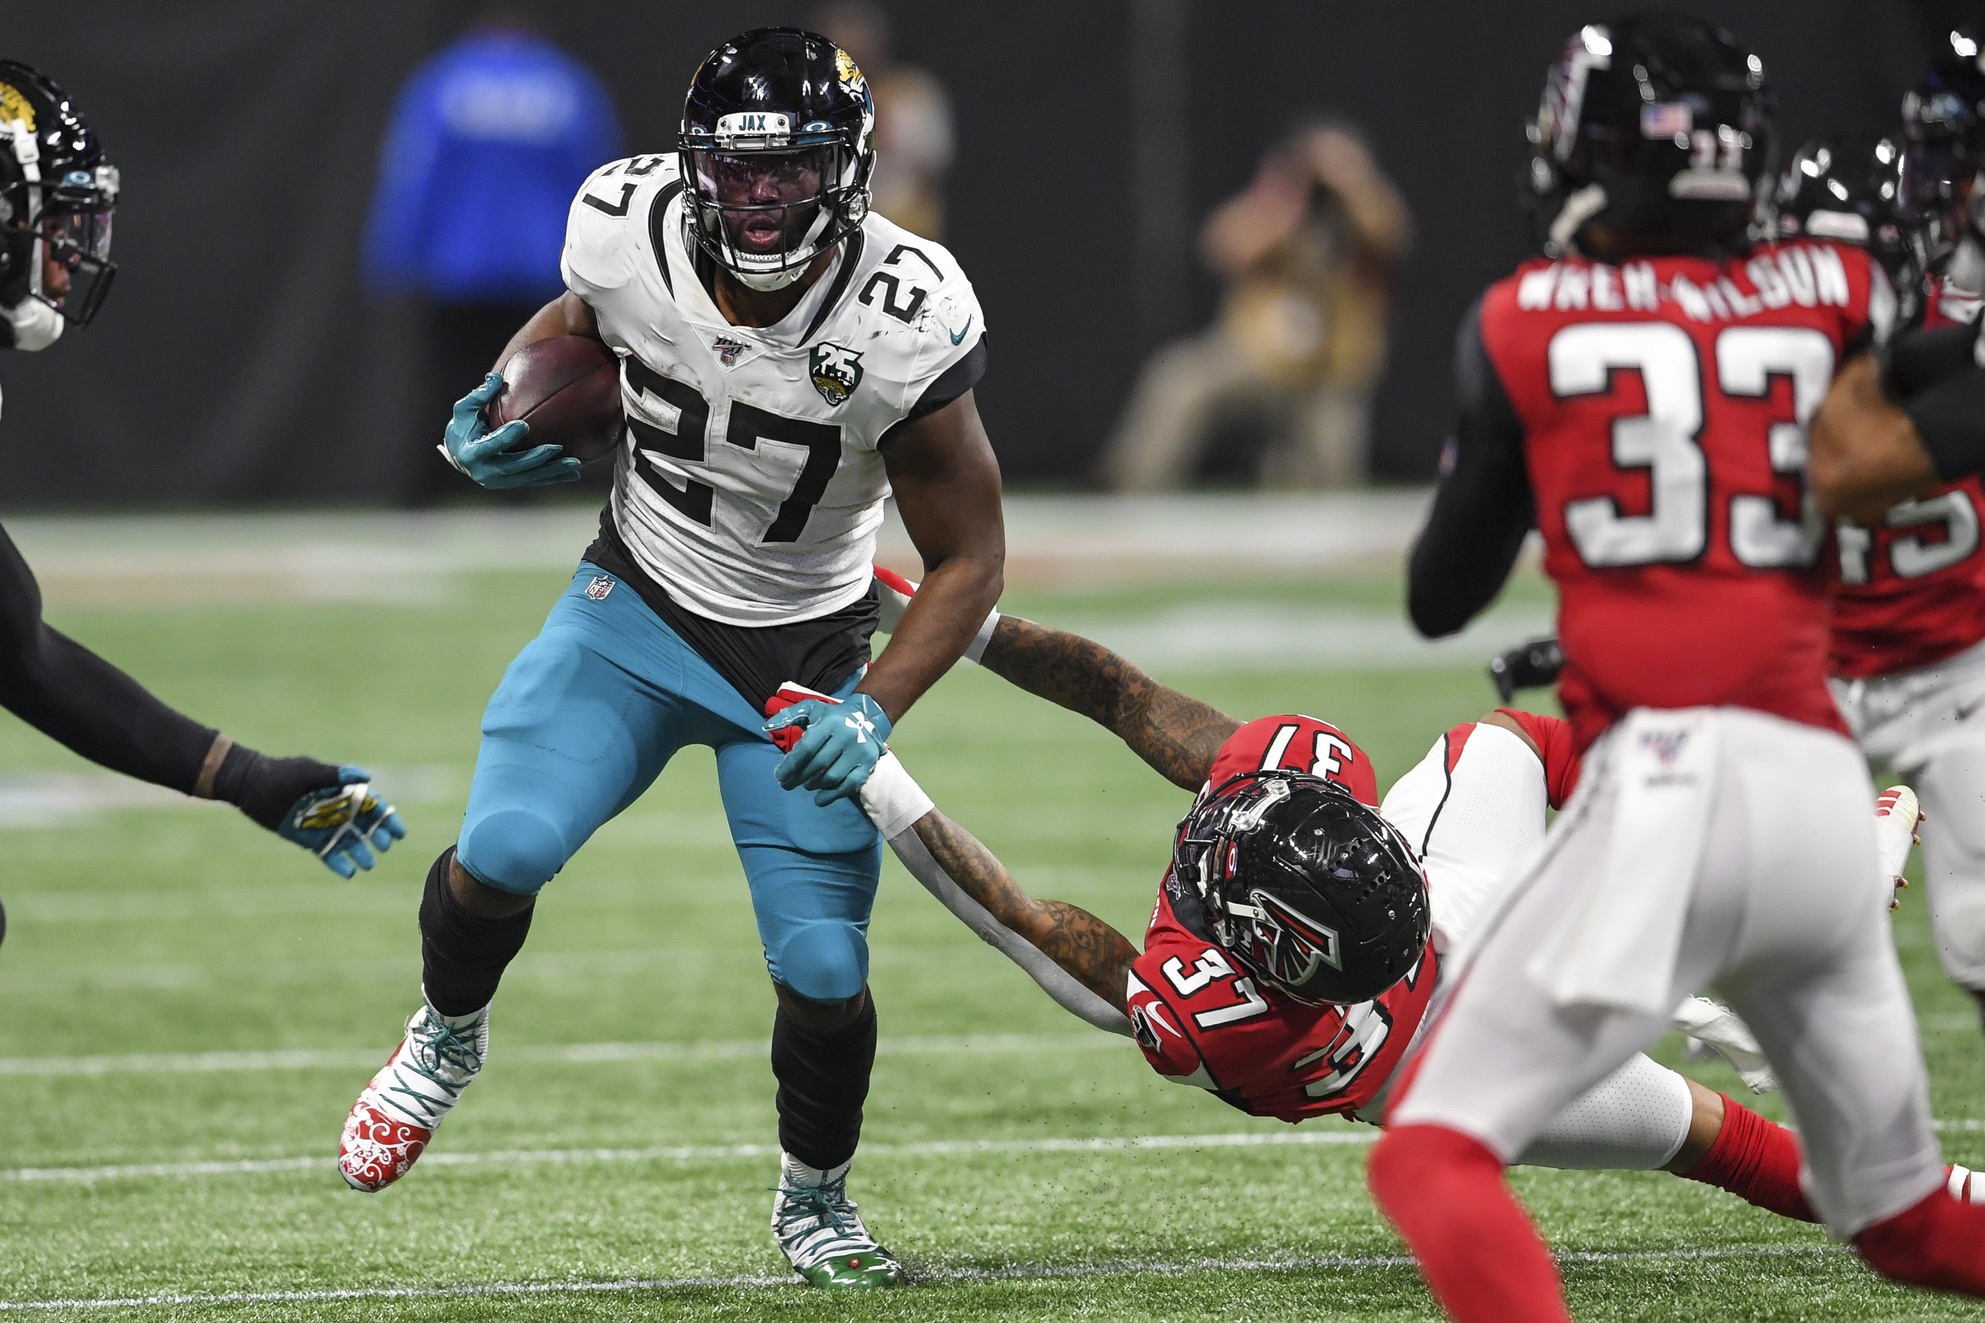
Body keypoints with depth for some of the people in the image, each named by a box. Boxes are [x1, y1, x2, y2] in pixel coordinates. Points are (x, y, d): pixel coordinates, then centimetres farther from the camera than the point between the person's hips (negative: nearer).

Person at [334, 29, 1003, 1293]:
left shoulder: (901, 324, -26)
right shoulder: (630, 231, -18)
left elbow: (969, 558, -14)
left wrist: (874, 713, -27)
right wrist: (502, 412, -11)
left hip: (802, 654, -1)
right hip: (637, 605, 2)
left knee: (823, 970, -7)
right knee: (502, 853, -19)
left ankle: (815, 1207, 24)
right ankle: (448, 1037, 16)